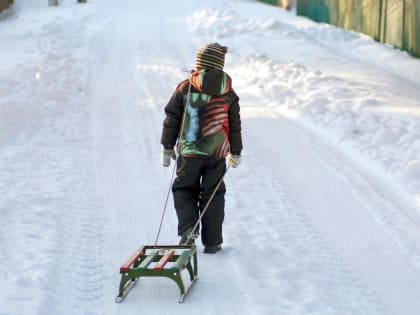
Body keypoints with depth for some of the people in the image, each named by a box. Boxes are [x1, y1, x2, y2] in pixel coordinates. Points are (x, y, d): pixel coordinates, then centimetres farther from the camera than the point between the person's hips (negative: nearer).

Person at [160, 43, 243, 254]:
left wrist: (167, 147, 7)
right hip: (217, 153, 1)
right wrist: (236, 152, 18)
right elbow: (235, 125, 7)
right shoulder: (228, 93, 0)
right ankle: (212, 242, 11)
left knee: (184, 189, 14)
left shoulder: (185, 88, -5)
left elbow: (171, 119, -2)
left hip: (189, 151, -1)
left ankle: (187, 231, -6)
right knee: (213, 194, 10)